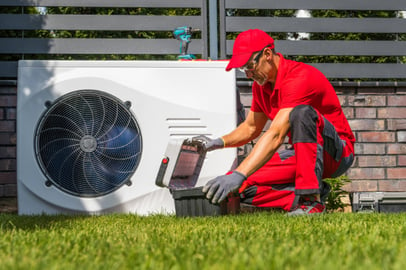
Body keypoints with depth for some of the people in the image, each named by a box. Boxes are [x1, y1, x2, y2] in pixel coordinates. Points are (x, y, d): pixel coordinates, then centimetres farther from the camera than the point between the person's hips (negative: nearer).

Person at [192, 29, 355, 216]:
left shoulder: (299, 78, -25)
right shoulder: (261, 84, 4)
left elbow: (275, 136, -35)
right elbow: (251, 128, 19)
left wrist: (238, 175, -43)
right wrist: (218, 143, -1)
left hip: (336, 152, -7)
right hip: (300, 154, 7)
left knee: (302, 112, -39)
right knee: (243, 187, -12)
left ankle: (312, 198, -35)